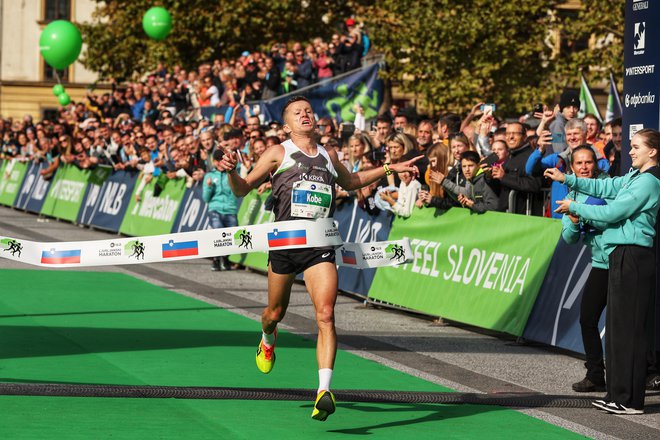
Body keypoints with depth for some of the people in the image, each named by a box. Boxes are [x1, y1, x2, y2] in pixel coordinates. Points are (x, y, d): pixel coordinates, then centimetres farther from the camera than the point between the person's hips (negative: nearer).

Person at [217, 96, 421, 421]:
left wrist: (390, 169, 32)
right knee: (275, 313, 13)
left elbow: (350, 181, 37)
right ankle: (267, 340, 51)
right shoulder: (278, 153, 5)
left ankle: (324, 390, -22)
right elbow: (242, 190, 3)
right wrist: (231, 171, -18)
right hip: (284, 240, -1)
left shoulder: (329, 155, 16)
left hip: (320, 245, 1)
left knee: (326, 315, -16)